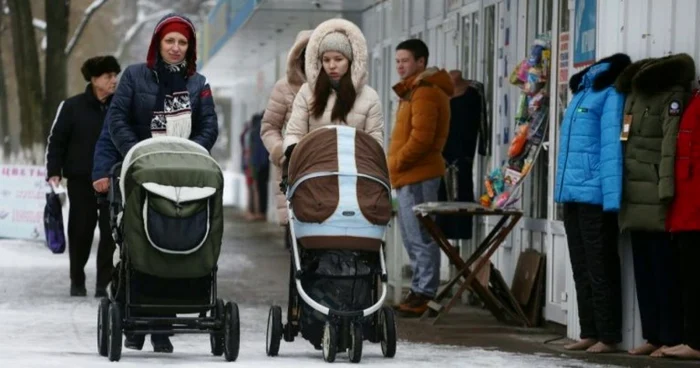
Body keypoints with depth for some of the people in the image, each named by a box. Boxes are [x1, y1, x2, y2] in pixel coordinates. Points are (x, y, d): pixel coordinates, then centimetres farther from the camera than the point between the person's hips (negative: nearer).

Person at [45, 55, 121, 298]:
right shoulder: (72, 107, -1)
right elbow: (56, 141, 2)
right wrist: (54, 173, -6)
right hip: (81, 180, -1)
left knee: (110, 232, -6)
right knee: (80, 230, 3)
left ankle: (103, 283, 0)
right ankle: (77, 281, 19)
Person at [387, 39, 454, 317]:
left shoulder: (424, 93, -13)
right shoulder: (413, 90, 21)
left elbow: (421, 138, -22)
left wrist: (396, 162, -13)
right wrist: (396, 166, 15)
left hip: (418, 176, -11)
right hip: (409, 176, 11)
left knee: (420, 237, -10)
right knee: (413, 237, 14)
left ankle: (422, 294, -9)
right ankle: (419, 291, 19)